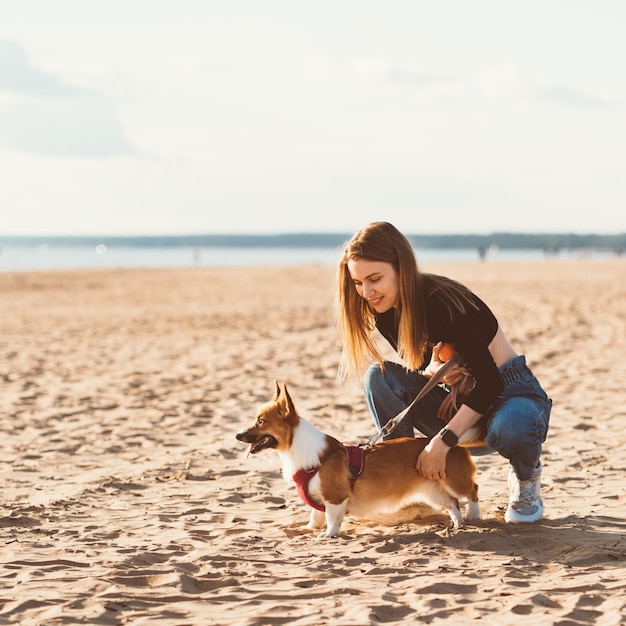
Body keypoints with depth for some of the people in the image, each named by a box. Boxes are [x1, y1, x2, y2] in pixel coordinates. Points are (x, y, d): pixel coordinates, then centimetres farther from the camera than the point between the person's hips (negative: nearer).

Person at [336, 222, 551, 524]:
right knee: (379, 376, -18)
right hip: (459, 398, 6)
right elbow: (418, 370, 3)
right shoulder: (387, 313, -6)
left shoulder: (443, 302, -27)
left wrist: (442, 440, -31)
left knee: (510, 428, -41)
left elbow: (490, 382, -27)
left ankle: (527, 478, -4)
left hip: (511, 392, -5)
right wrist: (430, 373, -22)